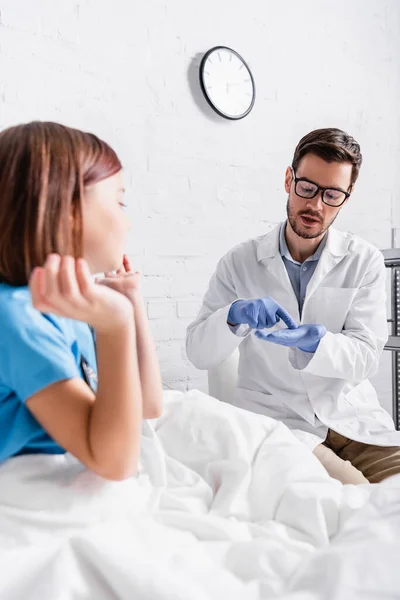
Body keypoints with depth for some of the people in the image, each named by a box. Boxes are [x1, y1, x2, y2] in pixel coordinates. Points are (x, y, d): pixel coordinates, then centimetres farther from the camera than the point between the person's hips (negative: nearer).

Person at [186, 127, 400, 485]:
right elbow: (199, 353, -3)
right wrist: (234, 316, -25)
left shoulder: (364, 261, 2)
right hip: (275, 418, -2)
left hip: (353, 418, 2)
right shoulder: (241, 262, 0)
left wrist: (315, 343, -27)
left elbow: (367, 355, -6)